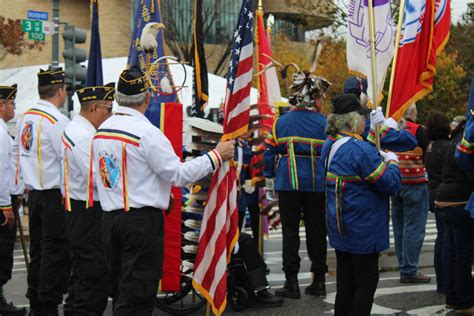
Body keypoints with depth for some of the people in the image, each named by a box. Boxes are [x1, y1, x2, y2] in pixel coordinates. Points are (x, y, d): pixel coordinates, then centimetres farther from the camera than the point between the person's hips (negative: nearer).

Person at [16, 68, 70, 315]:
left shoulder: (26, 117, 9)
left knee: (37, 251, 14)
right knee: (55, 253, -2)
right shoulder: (57, 120, -16)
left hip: (34, 193, 8)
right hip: (55, 195, -8)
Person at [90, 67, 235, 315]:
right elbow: (178, 174, -14)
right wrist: (216, 156, -7)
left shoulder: (101, 131, 8)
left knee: (120, 290, 16)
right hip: (143, 220, -8)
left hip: (110, 217, 8)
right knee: (137, 296, -3)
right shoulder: (147, 132, -15)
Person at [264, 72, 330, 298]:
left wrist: (269, 177, 13)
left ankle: (291, 282, 2)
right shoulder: (324, 124, -4)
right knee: (316, 231, 10)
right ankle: (319, 281, 16)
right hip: (317, 184, 0)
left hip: (288, 184, 0)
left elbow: (270, 151, 3)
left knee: (290, 231, 5)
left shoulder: (281, 122, 1)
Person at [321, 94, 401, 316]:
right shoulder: (361, 149, -22)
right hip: (363, 230, -8)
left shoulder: (330, 145, 6)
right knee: (367, 281, 2)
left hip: (339, 227, 8)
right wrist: (392, 162, -1)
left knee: (345, 280, 15)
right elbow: (391, 184, -18)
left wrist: (378, 157, 10)